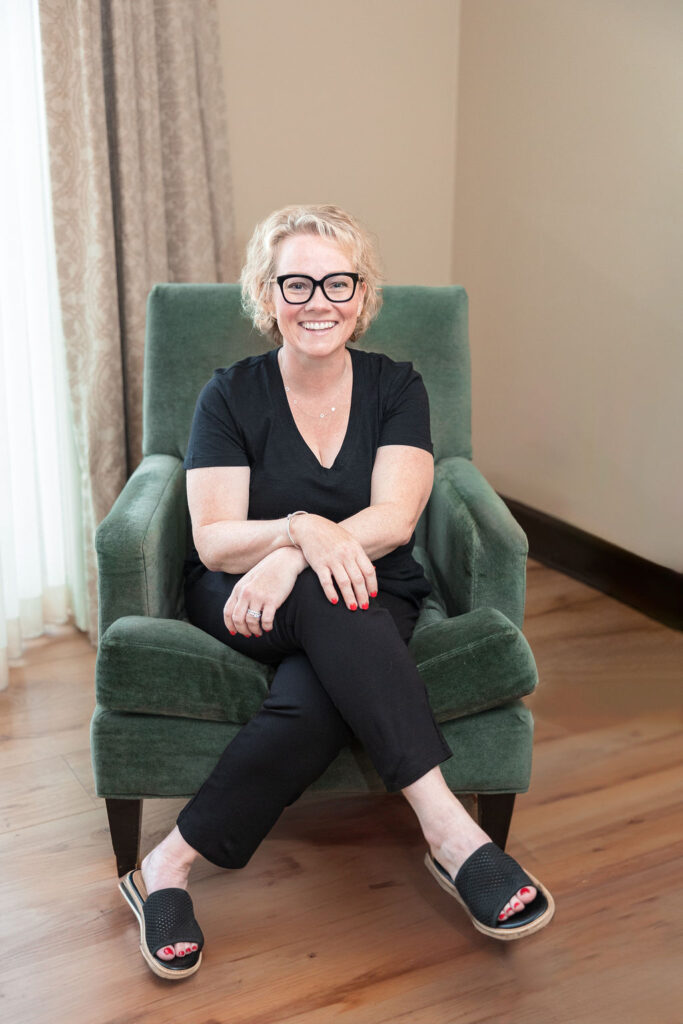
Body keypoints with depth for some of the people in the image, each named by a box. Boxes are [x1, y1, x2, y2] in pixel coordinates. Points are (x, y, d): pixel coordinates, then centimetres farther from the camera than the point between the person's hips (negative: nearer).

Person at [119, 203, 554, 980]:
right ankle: (447, 829, -40)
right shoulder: (231, 395, -1)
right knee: (328, 598, -37)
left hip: (370, 606, 1)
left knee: (311, 701, -35)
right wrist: (302, 529, -32)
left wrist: (287, 560, -29)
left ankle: (172, 866, -23)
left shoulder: (396, 388, 2)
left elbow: (394, 519, -12)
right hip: (240, 601, -1)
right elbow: (214, 541, -10)